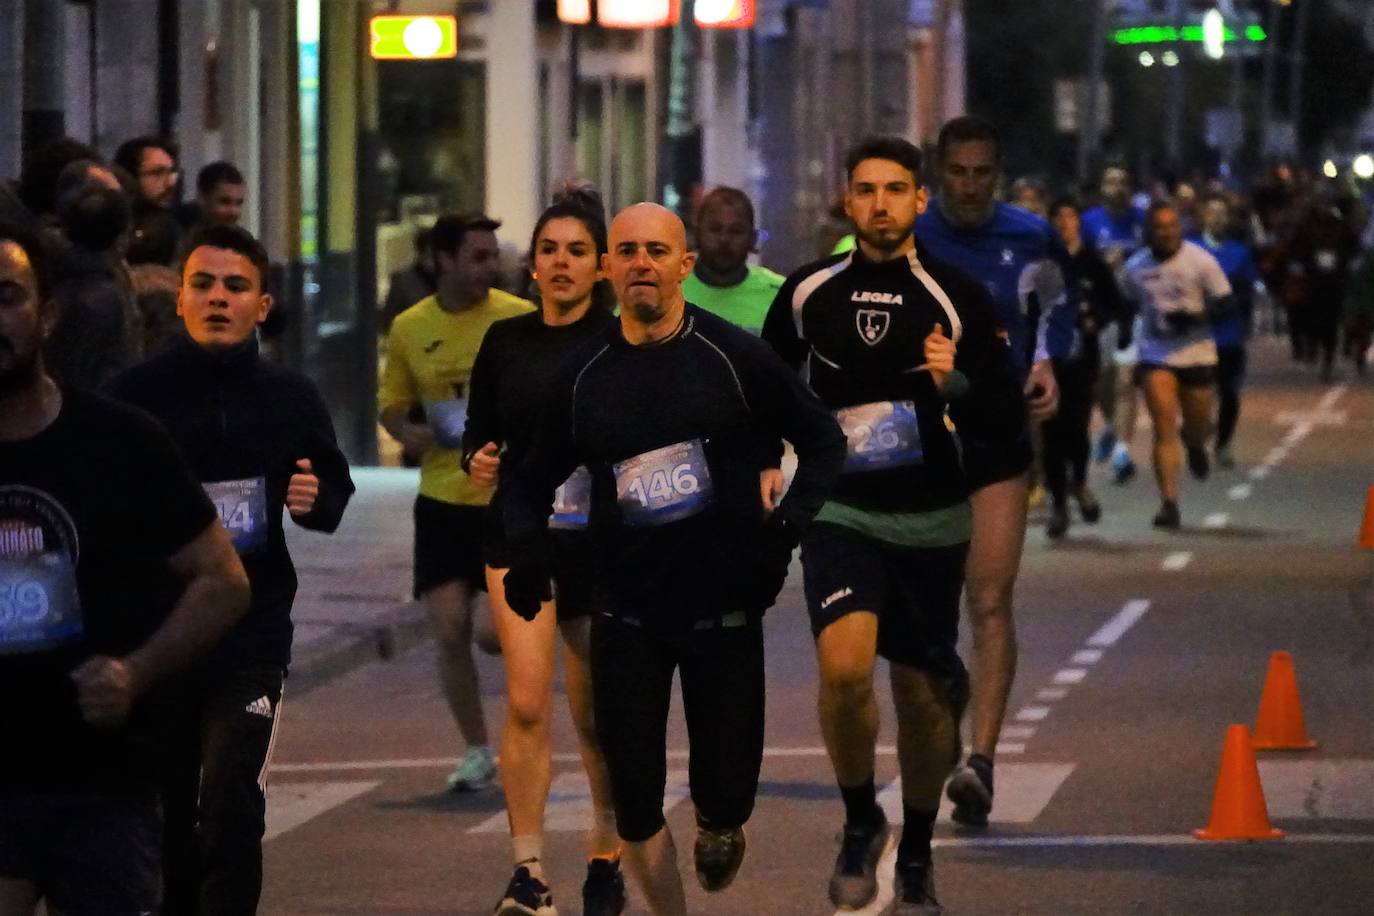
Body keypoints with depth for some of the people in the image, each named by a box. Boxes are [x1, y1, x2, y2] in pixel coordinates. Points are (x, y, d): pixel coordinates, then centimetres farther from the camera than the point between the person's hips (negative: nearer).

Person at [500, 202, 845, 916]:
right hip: (627, 616, 2)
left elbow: (824, 443, 2)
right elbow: (533, 482, 13)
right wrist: (525, 556, -5)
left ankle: (718, 823, 36)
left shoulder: (737, 358, -6)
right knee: (634, 803, -2)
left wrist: (788, 526, -12)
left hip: (724, 609, -2)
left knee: (726, 794, -1)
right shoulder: (583, 376, 2)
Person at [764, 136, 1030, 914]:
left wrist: (956, 384, -23)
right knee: (844, 666, -23)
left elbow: (1005, 419, -6)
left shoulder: (959, 297, -5)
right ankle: (860, 821, 1)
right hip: (840, 513, 0)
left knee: (923, 695, 9)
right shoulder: (809, 292, 0)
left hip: (930, 521, 0)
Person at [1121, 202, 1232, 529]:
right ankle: (1169, 503, -13)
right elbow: (1129, 305, 20)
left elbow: (1225, 304, -5)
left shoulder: (1200, 260, -6)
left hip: (1197, 354, -1)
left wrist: (1195, 317, -21)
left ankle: (1194, 443, 48)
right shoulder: (1135, 267, 3)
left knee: (1197, 426, 9)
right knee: (1164, 428, -12)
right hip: (1156, 356, 1)